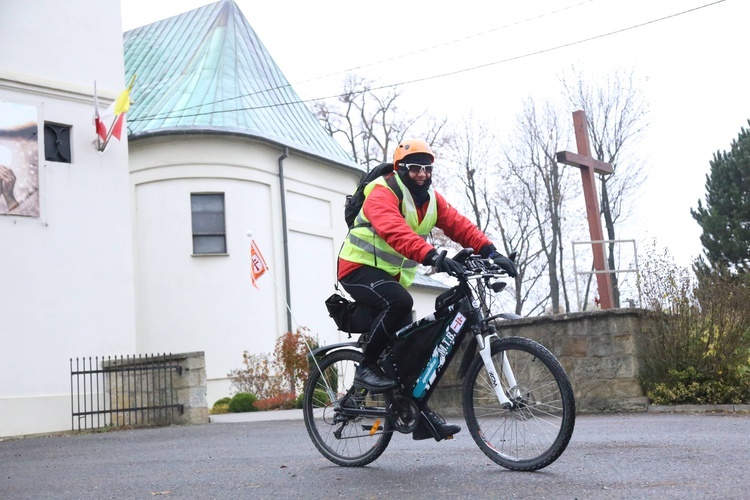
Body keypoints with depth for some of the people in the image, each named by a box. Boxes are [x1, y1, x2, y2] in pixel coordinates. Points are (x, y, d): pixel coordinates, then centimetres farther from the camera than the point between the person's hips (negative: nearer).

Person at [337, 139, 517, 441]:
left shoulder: (430, 199, 6)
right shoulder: (383, 193, -19)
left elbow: (459, 225, -5)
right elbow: (395, 231, -38)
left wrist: (490, 251, -21)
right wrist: (431, 255, -52)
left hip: (392, 276, 7)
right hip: (360, 268, -7)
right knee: (399, 301, -35)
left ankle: (423, 418, 7)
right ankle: (366, 367, -19)